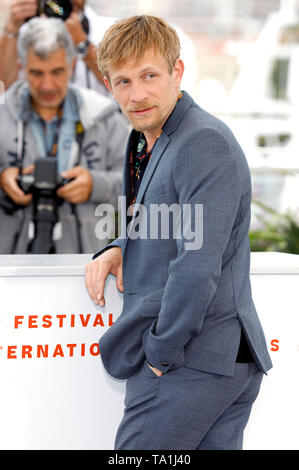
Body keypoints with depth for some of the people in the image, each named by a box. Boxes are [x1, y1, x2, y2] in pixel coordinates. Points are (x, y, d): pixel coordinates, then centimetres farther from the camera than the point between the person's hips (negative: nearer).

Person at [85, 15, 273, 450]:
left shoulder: (206, 143, -15)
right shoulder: (147, 143, 16)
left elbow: (199, 266, -21)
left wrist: (161, 352, -15)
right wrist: (118, 249, 8)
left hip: (194, 360, -9)